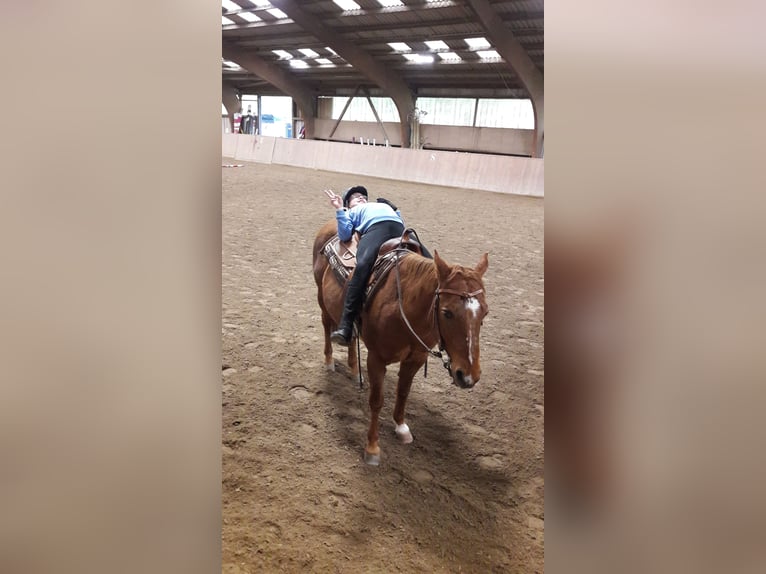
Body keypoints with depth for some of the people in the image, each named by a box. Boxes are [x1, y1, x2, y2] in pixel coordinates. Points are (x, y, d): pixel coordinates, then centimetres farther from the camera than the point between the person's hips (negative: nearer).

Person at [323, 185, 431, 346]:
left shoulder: (384, 206, 48)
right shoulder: (351, 213, 35)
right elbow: (345, 234, 13)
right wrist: (339, 210, 8)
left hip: (399, 229, 5)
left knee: (430, 265, -18)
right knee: (362, 266, -34)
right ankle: (345, 328, -42)